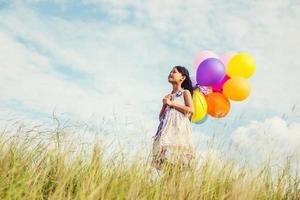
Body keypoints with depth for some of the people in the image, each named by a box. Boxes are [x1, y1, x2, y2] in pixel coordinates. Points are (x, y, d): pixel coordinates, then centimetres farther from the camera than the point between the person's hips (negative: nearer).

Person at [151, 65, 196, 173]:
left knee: (176, 160, -17)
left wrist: (171, 103, -5)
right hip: (167, 131, 6)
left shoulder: (185, 92, 8)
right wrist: (165, 104, 6)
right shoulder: (168, 96, 23)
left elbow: (191, 110, -9)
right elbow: (161, 117, 22)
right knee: (166, 159, -5)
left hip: (179, 129, -5)